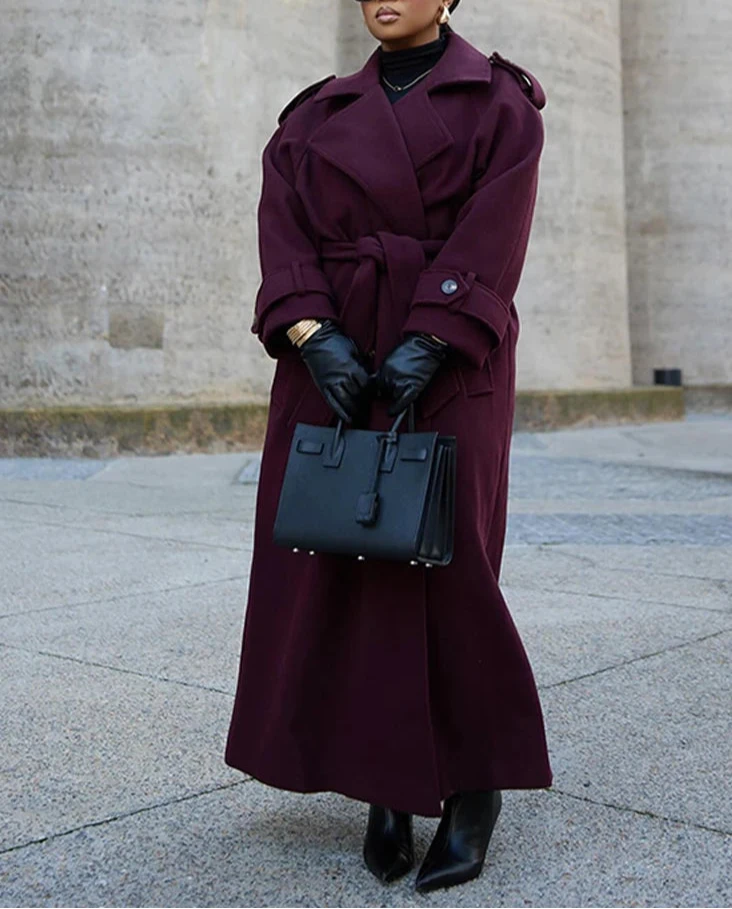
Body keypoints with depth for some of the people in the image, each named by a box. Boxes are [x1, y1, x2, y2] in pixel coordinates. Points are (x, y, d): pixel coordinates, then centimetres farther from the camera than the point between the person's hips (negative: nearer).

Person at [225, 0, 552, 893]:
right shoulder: (317, 115, 15)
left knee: (440, 560, -8)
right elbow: (286, 230, 2)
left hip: (446, 362, -4)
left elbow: (490, 233, -8)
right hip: (335, 354, 4)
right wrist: (314, 334, -15)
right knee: (336, 563, 0)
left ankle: (474, 786, 8)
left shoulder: (499, 102, 5)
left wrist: (427, 343, -20)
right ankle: (387, 786, 12)